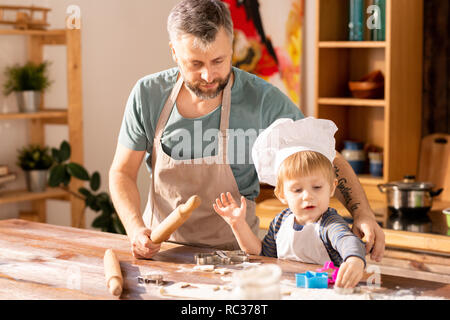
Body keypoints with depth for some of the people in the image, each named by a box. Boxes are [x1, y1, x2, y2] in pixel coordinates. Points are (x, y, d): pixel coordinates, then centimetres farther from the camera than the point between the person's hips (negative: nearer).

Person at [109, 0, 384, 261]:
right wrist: (136, 229, -14)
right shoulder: (148, 94, -5)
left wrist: (363, 214, -19)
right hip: (160, 247, 3)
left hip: (229, 250, -3)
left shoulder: (263, 100, -12)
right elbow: (123, 172, 3)